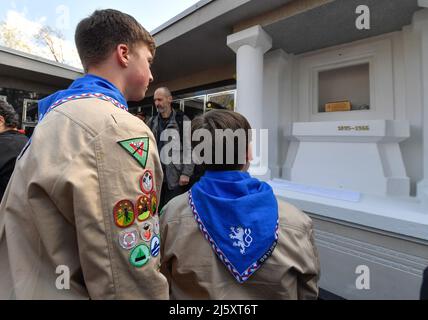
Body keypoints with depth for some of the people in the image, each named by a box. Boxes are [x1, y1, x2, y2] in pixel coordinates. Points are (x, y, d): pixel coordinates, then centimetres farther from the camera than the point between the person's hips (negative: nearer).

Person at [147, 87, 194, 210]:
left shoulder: (183, 121, -4)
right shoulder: (152, 122, 11)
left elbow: (190, 149, -8)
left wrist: (186, 173, -13)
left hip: (176, 176, -4)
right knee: (157, 209, 15)